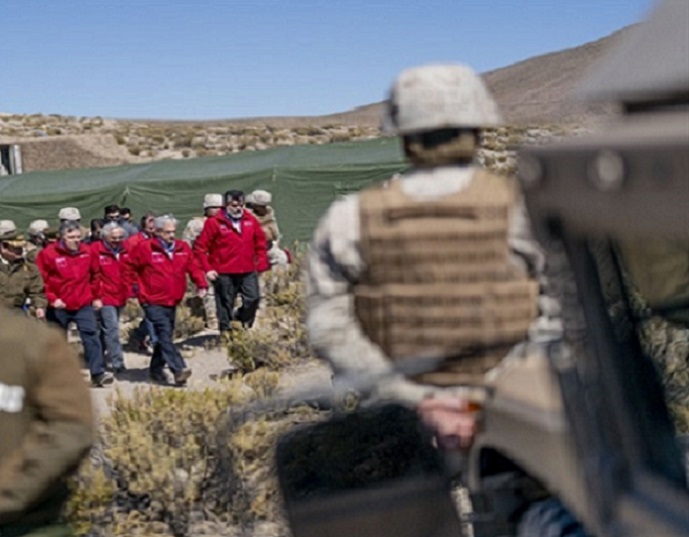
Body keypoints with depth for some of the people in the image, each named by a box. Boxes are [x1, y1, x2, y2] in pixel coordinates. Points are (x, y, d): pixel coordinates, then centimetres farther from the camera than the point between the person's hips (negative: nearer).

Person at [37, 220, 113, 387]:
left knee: (91, 336, -12)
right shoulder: (48, 253, -10)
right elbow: (41, 280, -9)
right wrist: (52, 298, -15)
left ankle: (98, 373, -15)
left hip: (83, 304, 2)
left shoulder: (87, 251, 2)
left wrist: (93, 295, 15)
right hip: (58, 307, -2)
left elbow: (93, 275, 16)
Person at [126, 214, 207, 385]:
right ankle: (179, 370, -23)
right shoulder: (145, 248, -7)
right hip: (153, 302, -6)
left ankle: (156, 370, 26)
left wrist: (201, 284, -3)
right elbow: (129, 268, 1)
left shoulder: (182, 248, 5)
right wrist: (137, 288, 1)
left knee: (165, 336, 12)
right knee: (165, 334, -16)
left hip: (172, 302, 6)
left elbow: (193, 267, 11)